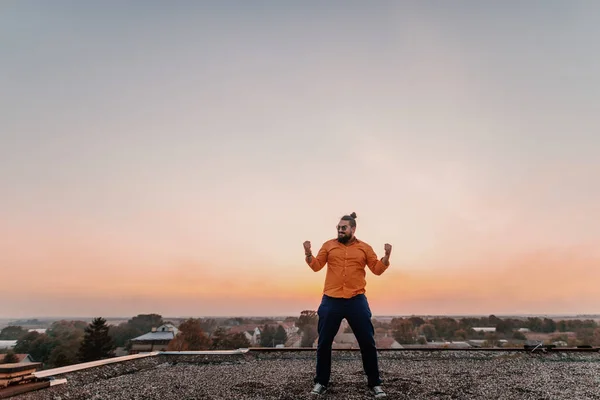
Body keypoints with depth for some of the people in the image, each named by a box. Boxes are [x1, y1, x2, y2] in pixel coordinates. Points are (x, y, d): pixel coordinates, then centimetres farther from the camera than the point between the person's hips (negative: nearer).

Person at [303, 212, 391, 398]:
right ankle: (321, 382, 24)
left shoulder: (364, 248, 5)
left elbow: (377, 269, 5)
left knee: (367, 342, 5)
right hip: (331, 301, 1)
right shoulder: (329, 245, 6)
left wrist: (386, 256, -11)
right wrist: (308, 253, -12)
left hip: (356, 301, 0)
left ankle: (375, 383, 22)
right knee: (324, 343, 7)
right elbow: (316, 266, 5)